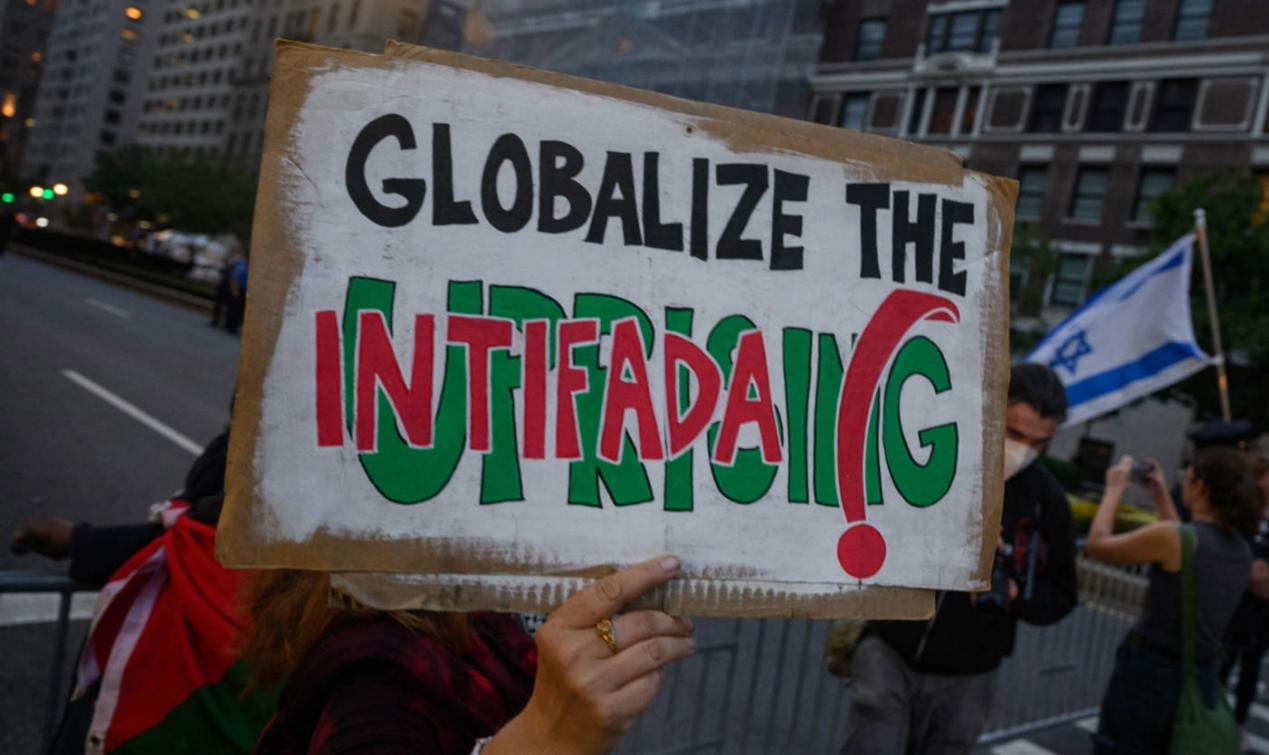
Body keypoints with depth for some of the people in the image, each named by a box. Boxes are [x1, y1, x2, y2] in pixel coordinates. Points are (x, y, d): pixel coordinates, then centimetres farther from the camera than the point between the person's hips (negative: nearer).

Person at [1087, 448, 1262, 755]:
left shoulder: (1170, 536, -19)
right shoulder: (1242, 551, 3)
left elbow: (1097, 545, -8)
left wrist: (1114, 489, 5)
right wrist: (1163, 499, 23)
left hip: (1148, 672, -6)